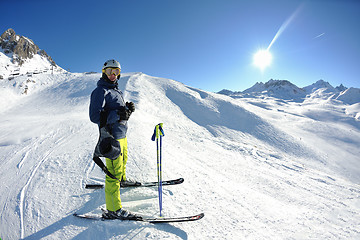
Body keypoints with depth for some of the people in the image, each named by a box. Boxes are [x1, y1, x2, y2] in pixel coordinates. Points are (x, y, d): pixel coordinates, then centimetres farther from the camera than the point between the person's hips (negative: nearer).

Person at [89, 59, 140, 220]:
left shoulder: (116, 90, 18)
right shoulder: (100, 91, -11)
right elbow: (95, 116, -20)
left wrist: (128, 109, 0)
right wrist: (117, 115, -30)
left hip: (122, 134, 10)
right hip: (111, 136, -9)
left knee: (123, 161, 30)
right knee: (114, 171, -7)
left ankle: (122, 180, 56)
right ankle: (113, 210, 2)